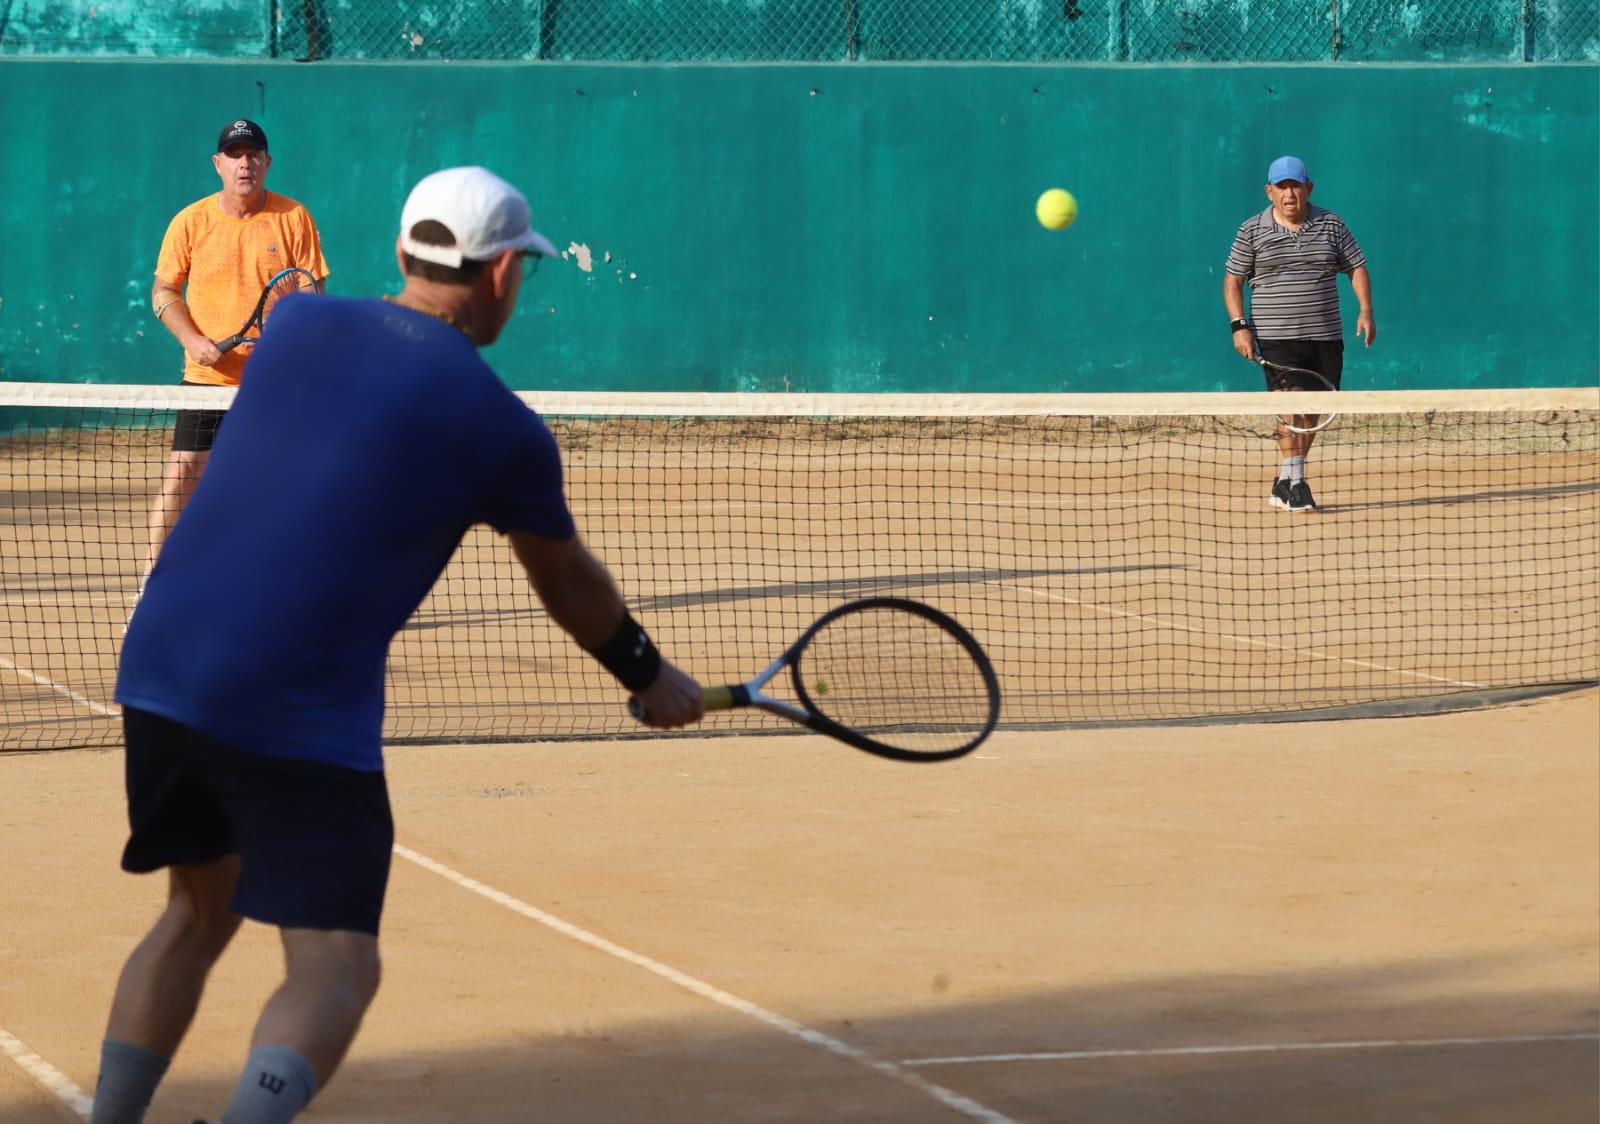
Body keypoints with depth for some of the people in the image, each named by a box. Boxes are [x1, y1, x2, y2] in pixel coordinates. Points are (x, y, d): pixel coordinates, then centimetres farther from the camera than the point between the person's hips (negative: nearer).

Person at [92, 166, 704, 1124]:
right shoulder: (503, 431, -3)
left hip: (160, 666, 6)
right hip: (306, 714, -6)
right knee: (334, 968, -4)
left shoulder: (297, 324, 8)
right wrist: (650, 676, 33)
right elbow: (572, 586, 14)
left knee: (199, 913, 25)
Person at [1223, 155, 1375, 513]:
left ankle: (1283, 483, 20)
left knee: (1311, 412, 6)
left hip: (1325, 335, 3)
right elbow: (1232, 281, 5)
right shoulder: (1251, 231, 3)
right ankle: (1296, 483, -21)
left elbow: (1357, 268, 11)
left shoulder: (1331, 225, 7)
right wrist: (1239, 326, -7)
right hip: (1276, 336, -3)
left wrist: (1366, 311, -3)